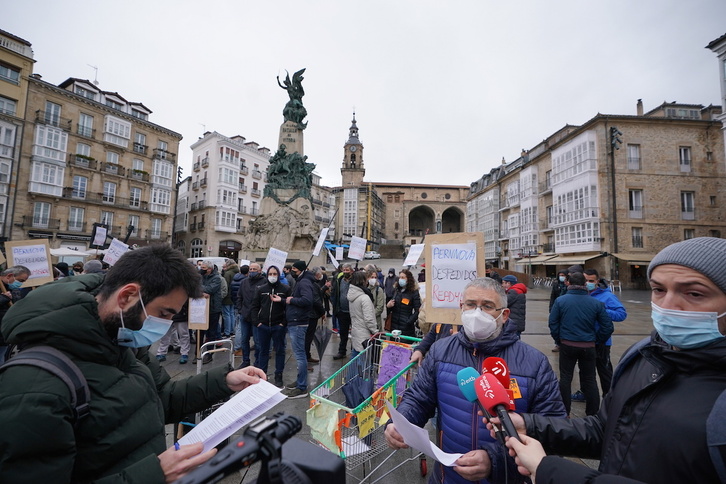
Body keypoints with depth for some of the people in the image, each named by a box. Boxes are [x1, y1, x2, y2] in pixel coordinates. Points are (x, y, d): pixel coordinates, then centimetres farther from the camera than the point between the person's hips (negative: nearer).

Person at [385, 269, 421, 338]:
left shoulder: (414, 293, -8)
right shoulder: (397, 291, 10)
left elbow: (417, 311, -12)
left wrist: (409, 322, -20)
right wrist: (388, 306, -2)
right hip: (394, 325, 6)